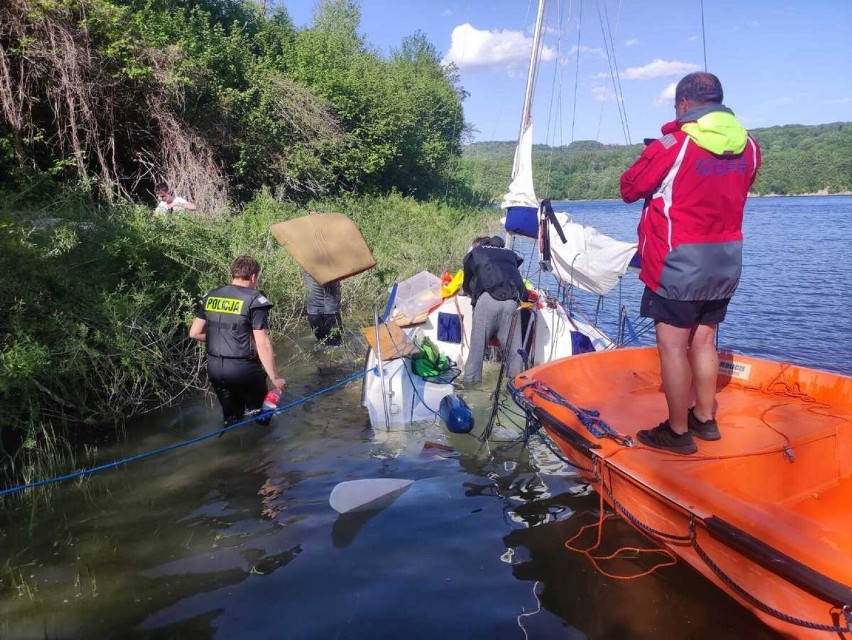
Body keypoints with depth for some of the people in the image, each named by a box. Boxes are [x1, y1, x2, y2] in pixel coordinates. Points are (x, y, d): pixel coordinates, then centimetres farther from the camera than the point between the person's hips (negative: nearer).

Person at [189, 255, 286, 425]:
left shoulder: (211, 297, 6)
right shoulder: (254, 300, -11)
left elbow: (194, 333, 9)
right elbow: (263, 344, -15)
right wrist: (275, 377, -8)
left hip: (214, 368, 5)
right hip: (242, 369, -5)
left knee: (232, 418, 20)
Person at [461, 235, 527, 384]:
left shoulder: (474, 253, 28)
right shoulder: (510, 253, 36)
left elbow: (467, 284, 34)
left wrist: (474, 295, 52)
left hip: (488, 298, -3)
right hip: (512, 300, 3)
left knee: (478, 341, 2)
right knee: (513, 343, 9)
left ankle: (471, 379, 2)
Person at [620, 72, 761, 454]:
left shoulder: (673, 145, -14)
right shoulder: (749, 146, 5)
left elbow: (629, 189, -5)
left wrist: (651, 159, 13)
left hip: (680, 262, -7)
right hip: (727, 260, 7)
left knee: (672, 345, 1)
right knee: (703, 340, 16)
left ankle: (678, 432, 7)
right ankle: (705, 419, 27)